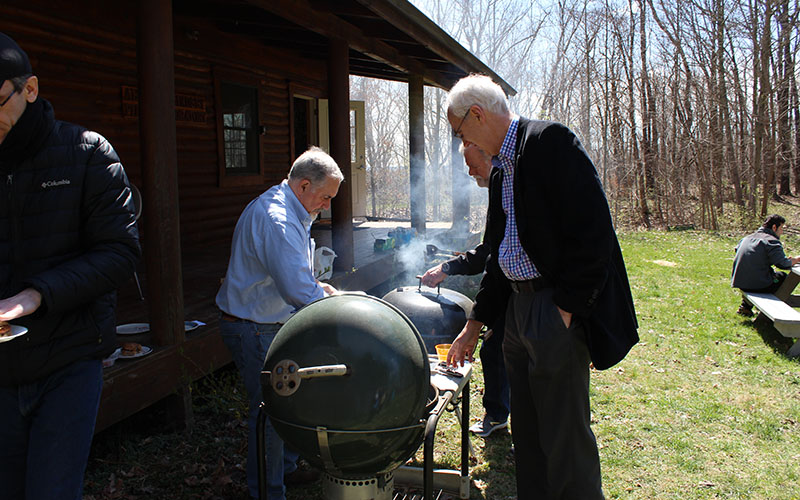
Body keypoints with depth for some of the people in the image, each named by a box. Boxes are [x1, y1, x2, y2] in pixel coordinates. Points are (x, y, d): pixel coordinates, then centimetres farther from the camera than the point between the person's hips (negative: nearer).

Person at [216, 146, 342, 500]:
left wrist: (317, 287, 8)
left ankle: (285, 468, 37)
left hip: (272, 325, 11)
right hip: (254, 331, -11)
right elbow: (297, 290, -31)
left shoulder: (290, 213, 11)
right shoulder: (276, 219, -26)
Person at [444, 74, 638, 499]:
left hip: (558, 309, -9)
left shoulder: (550, 141, -11)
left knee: (565, 439, -1)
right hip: (518, 306, 9)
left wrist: (567, 308, -19)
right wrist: (474, 324, 22)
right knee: (527, 432, 17)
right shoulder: (501, 168, 17)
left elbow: (592, 231, -19)